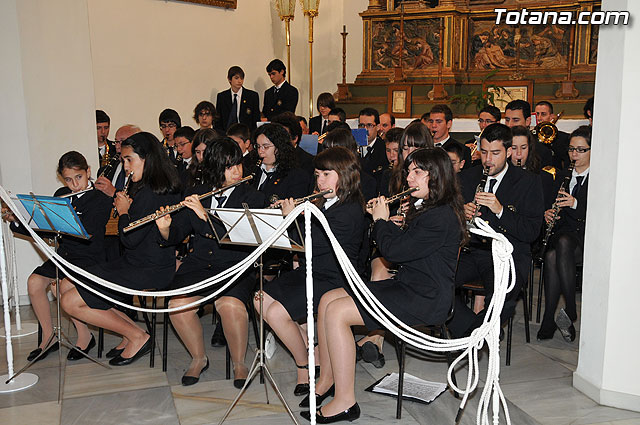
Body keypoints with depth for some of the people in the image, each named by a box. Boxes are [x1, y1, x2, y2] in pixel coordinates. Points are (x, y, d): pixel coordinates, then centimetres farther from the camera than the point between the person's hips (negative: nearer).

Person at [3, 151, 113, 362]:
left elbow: (85, 232, -23)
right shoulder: (61, 195, 11)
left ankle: (85, 336, -7)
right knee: (34, 282, -19)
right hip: (64, 254, 6)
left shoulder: (101, 198, -9)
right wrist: (16, 221, -2)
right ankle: (48, 336, -1)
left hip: (89, 257, -6)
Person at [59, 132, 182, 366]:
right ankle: (131, 330, 10)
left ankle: (138, 337, 1)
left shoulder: (150, 194, -20)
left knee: (71, 302, -10)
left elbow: (130, 239, -22)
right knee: (66, 285, 10)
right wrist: (122, 200, 3)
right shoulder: (161, 187, 10)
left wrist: (124, 211, -6)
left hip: (149, 270, -11)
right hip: (136, 261, 11)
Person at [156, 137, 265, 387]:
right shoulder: (195, 194, 10)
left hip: (237, 266, -3)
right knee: (178, 305, -23)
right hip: (200, 263, 3)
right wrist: (165, 229, -14)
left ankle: (239, 363, -3)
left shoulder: (251, 197, 0)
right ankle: (198, 359, 5)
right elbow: (176, 236, 10)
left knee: (231, 305, -32)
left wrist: (205, 215, -23)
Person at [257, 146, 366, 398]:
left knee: (276, 313, -19)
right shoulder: (325, 203, 11)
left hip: (332, 280, -10)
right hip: (311, 272, 10)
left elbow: (316, 243, -26)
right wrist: (290, 212, 2)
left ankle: (305, 366, 4)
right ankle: (309, 350, 10)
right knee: (261, 300, 3)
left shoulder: (350, 210, -18)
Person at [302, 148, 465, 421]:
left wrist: (381, 220, -3)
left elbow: (393, 250, -20)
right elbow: (404, 243, 21)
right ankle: (326, 380, 10)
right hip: (407, 285, 10)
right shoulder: (426, 208, 15)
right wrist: (382, 219, 8)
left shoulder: (442, 217, -19)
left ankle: (345, 402, -12)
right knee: (327, 300, 1)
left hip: (426, 300, -10)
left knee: (336, 312, -20)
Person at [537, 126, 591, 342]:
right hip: (564, 233, 3)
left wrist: (576, 204, -22)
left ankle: (570, 310, -31)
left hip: (588, 237, -3)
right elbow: (557, 208, 21)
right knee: (551, 255, -32)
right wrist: (548, 214, -3)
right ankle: (549, 320, -29)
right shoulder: (563, 176, 20)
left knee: (563, 242, -38)